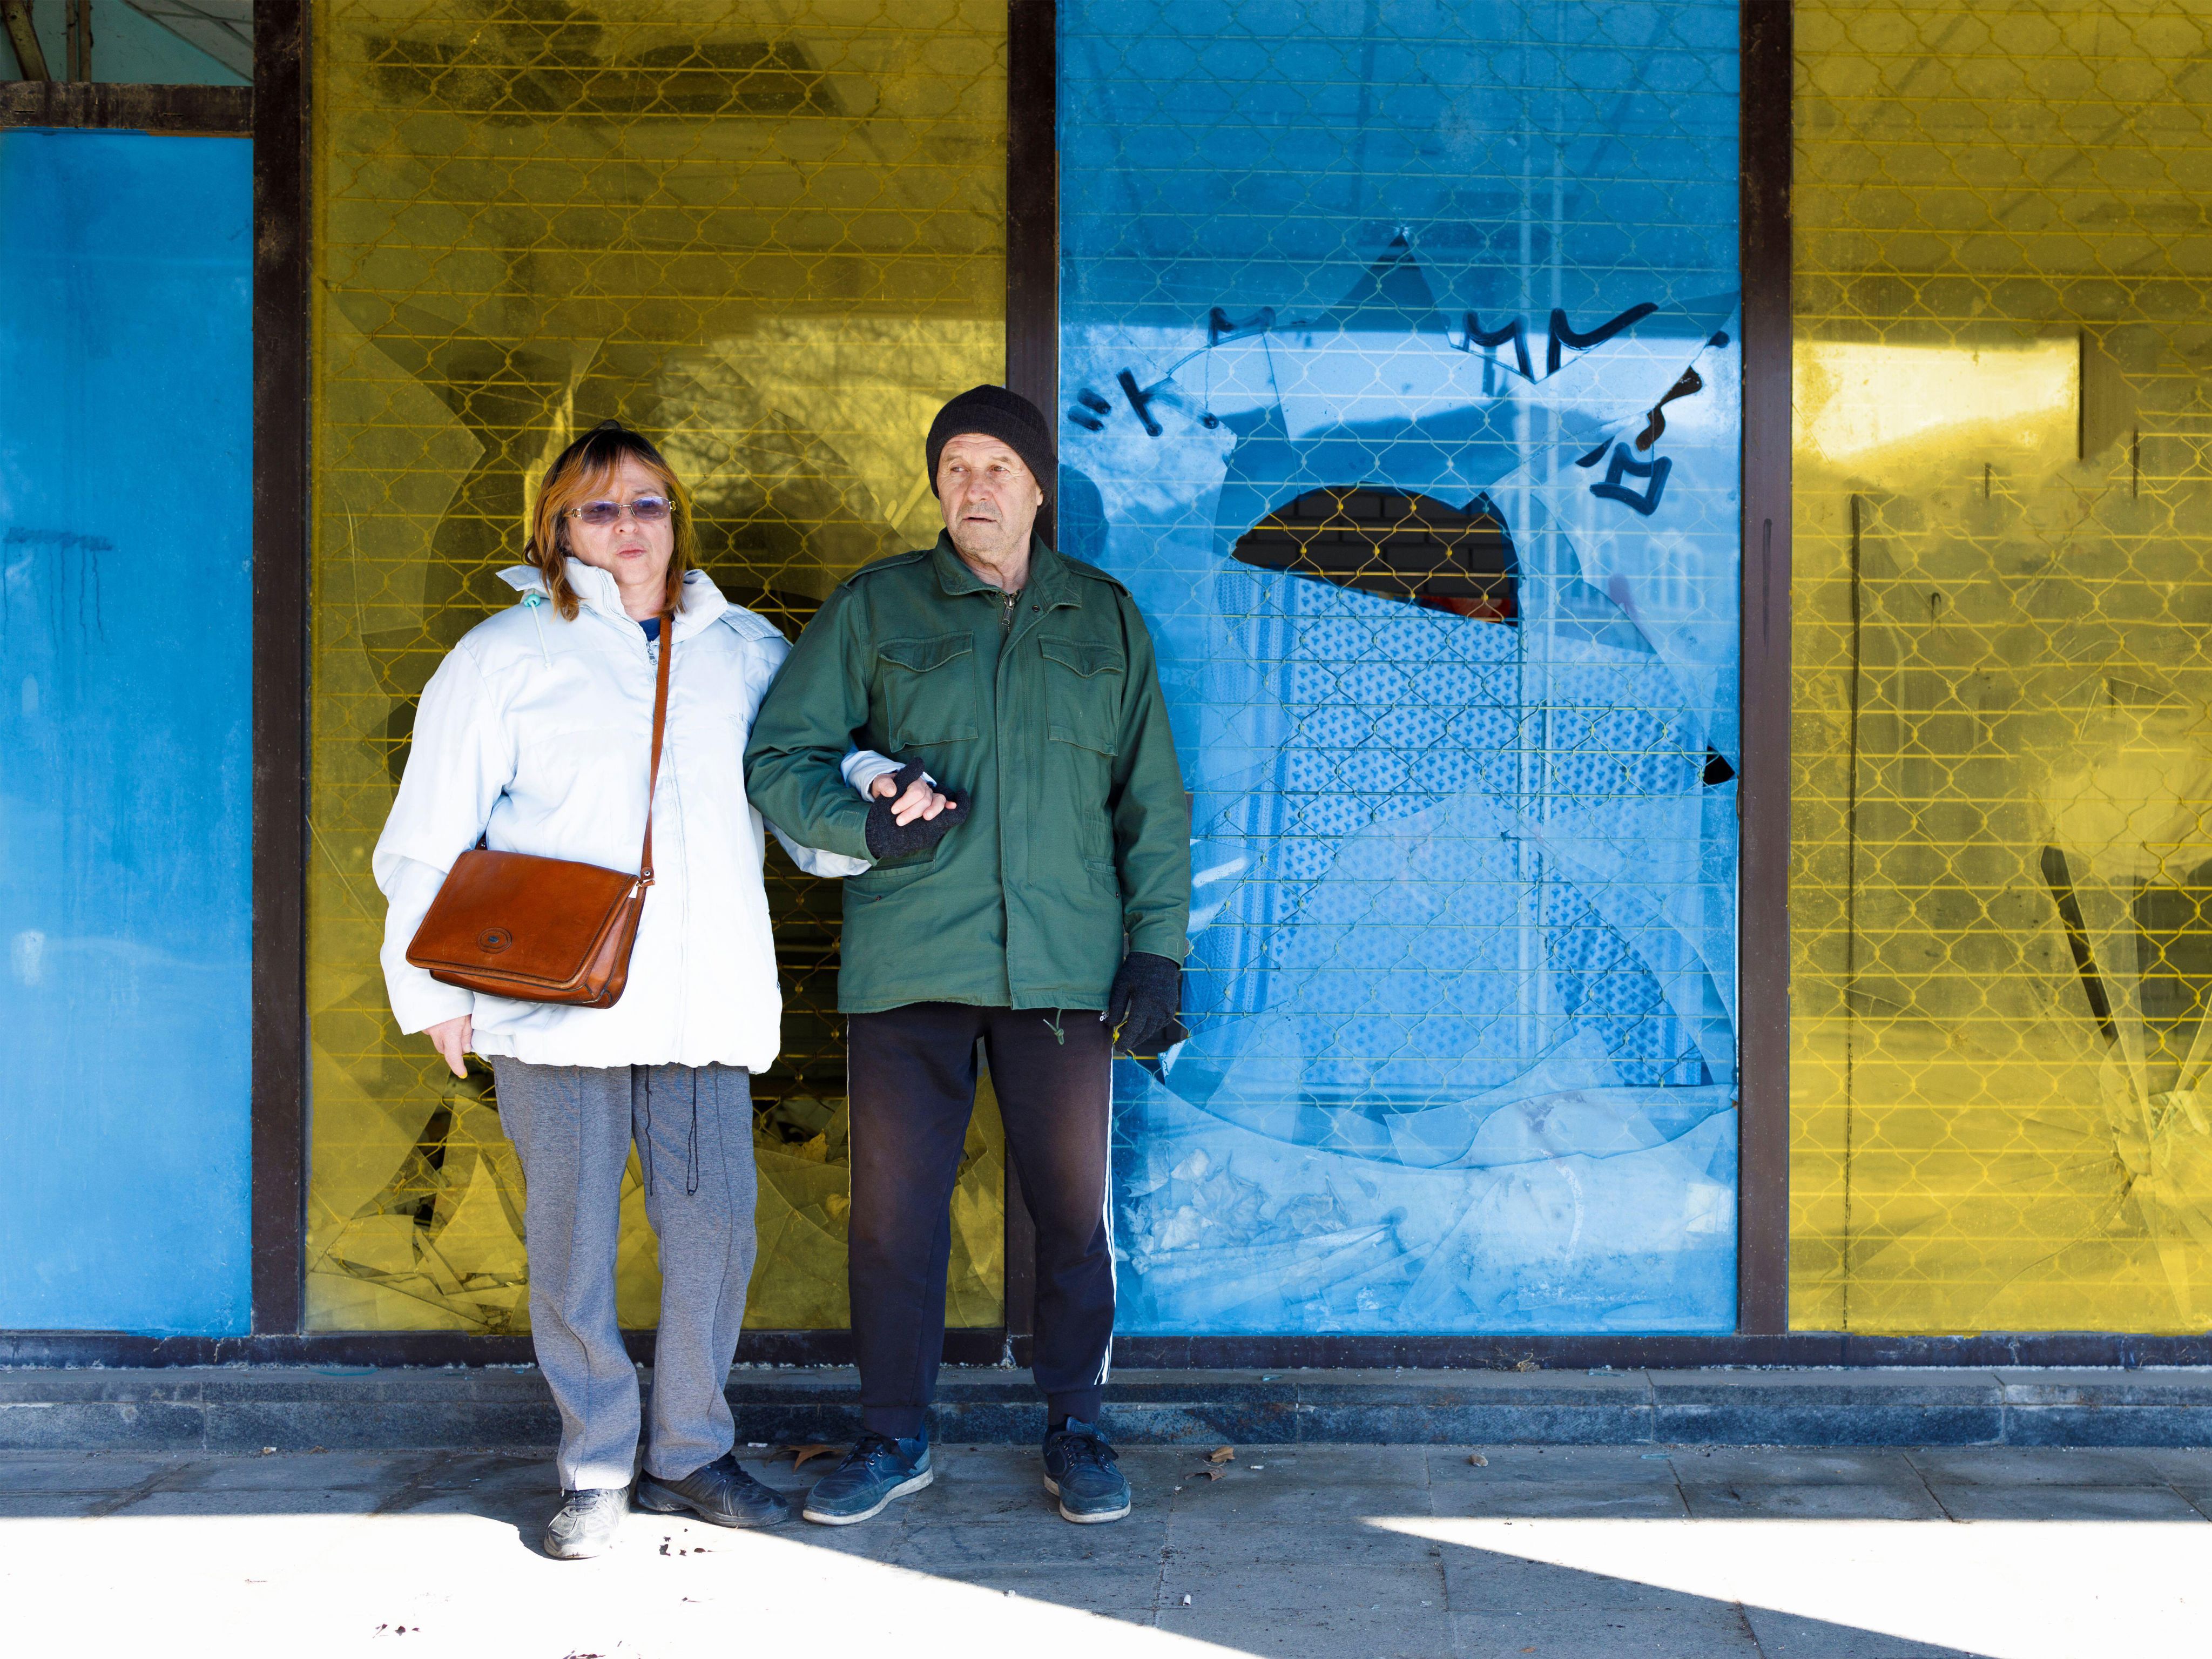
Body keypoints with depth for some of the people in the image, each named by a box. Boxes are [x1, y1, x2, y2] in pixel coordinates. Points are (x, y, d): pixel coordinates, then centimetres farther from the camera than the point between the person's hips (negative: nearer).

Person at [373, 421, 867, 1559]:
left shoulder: (745, 651, 14)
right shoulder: (508, 654, 6)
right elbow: (431, 837, 4)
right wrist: (435, 988, -1)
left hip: (704, 995, 2)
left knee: (714, 1228, 3)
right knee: (572, 1238, 3)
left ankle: (689, 1452, 21)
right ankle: (596, 1467, 19)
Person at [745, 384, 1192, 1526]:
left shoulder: (1105, 619, 11)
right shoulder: (875, 608, 6)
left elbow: (1152, 801, 11)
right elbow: (777, 758, 5)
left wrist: (1157, 949, 3)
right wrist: (869, 825, -13)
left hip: (1065, 963, 1)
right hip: (907, 962, 0)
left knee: (1074, 1208, 7)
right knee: (893, 1209, 5)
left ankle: (1075, 1431, 25)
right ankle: (895, 1438, 23)